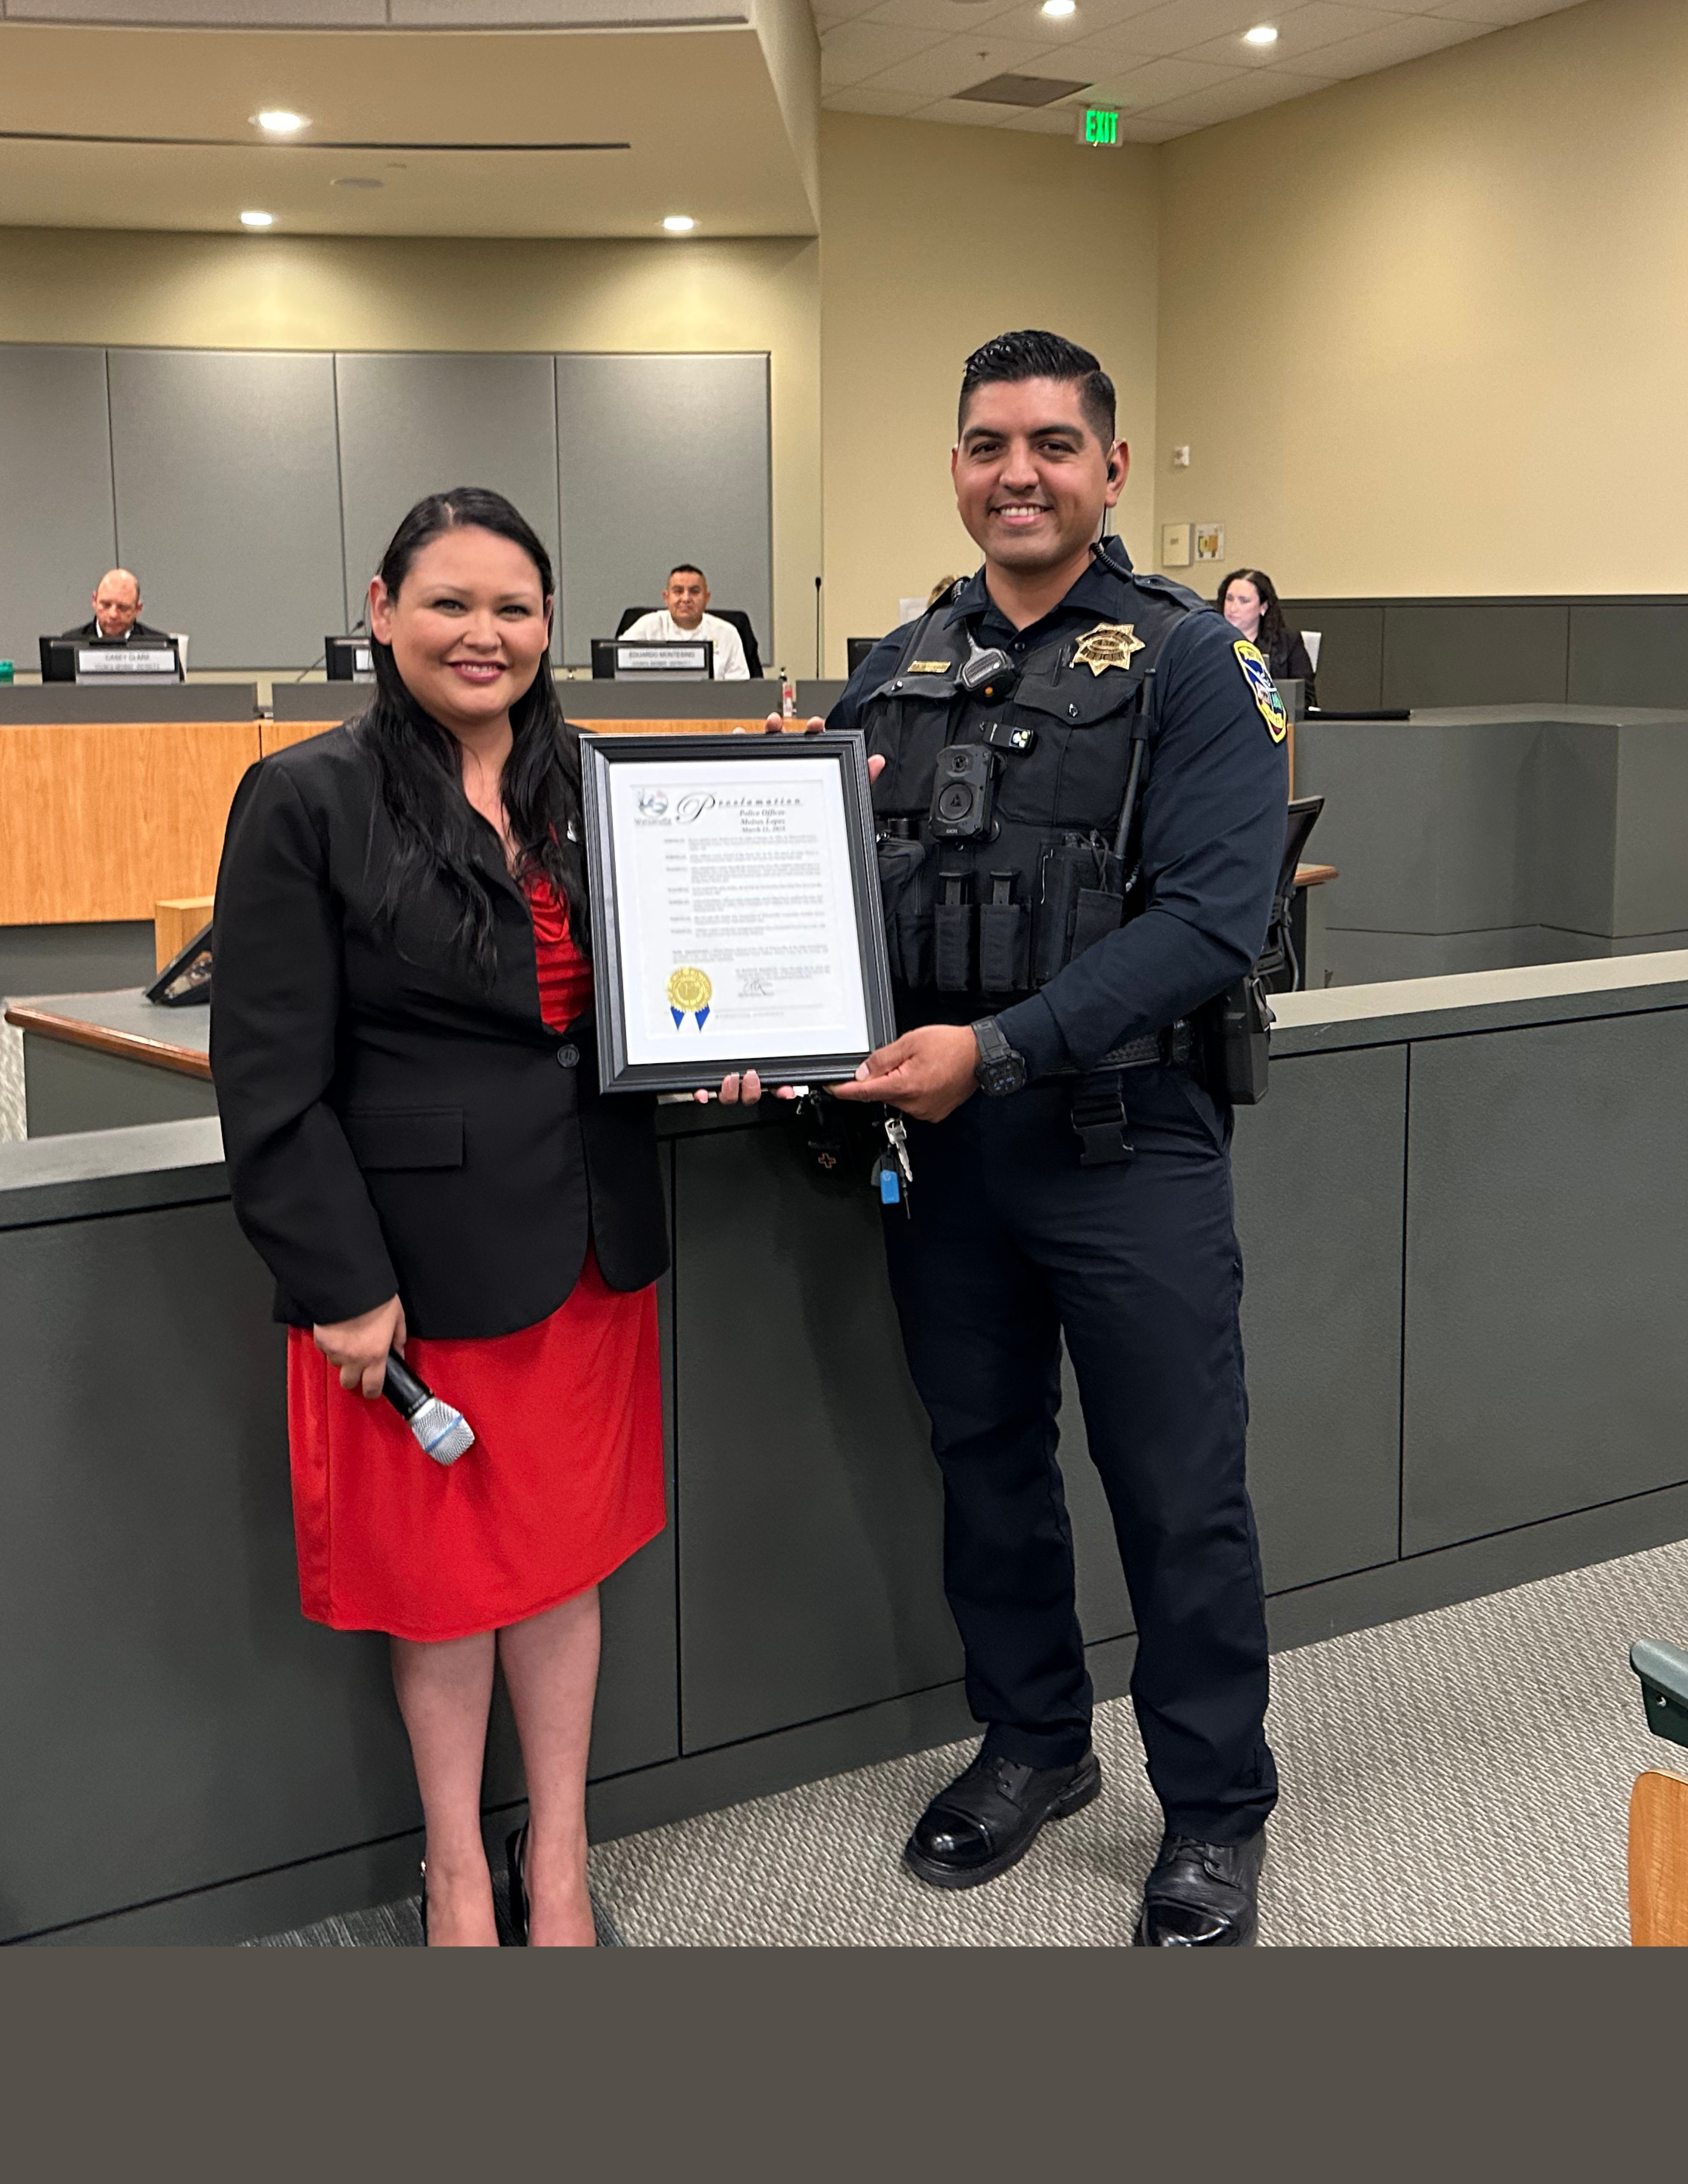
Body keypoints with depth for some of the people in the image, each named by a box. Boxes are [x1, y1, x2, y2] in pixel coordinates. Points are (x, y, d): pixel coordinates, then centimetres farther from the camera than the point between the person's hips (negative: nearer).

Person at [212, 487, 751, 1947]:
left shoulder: (592, 790, 7)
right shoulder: (309, 803, -8)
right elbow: (271, 1075, -11)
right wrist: (340, 1280, -15)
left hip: (587, 1232, 5)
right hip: (421, 1247, -4)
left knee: (565, 1547, 13)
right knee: (444, 1566, 9)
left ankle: (557, 1856, 30)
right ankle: (459, 1875, 28)